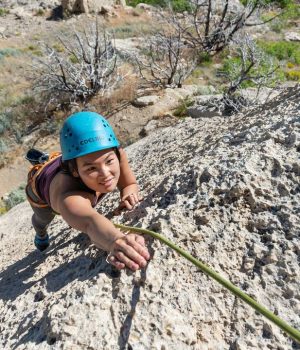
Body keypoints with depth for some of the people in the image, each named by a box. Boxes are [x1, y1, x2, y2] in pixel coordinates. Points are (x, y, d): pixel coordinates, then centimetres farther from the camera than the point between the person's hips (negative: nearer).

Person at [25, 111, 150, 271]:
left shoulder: (114, 155, -40)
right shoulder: (68, 195, -53)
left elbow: (130, 184, -21)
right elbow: (89, 222, -74)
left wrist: (128, 194, -44)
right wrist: (115, 240, -96)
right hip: (42, 186, -3)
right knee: (43, 219, 28)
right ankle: (41, 234, 67)